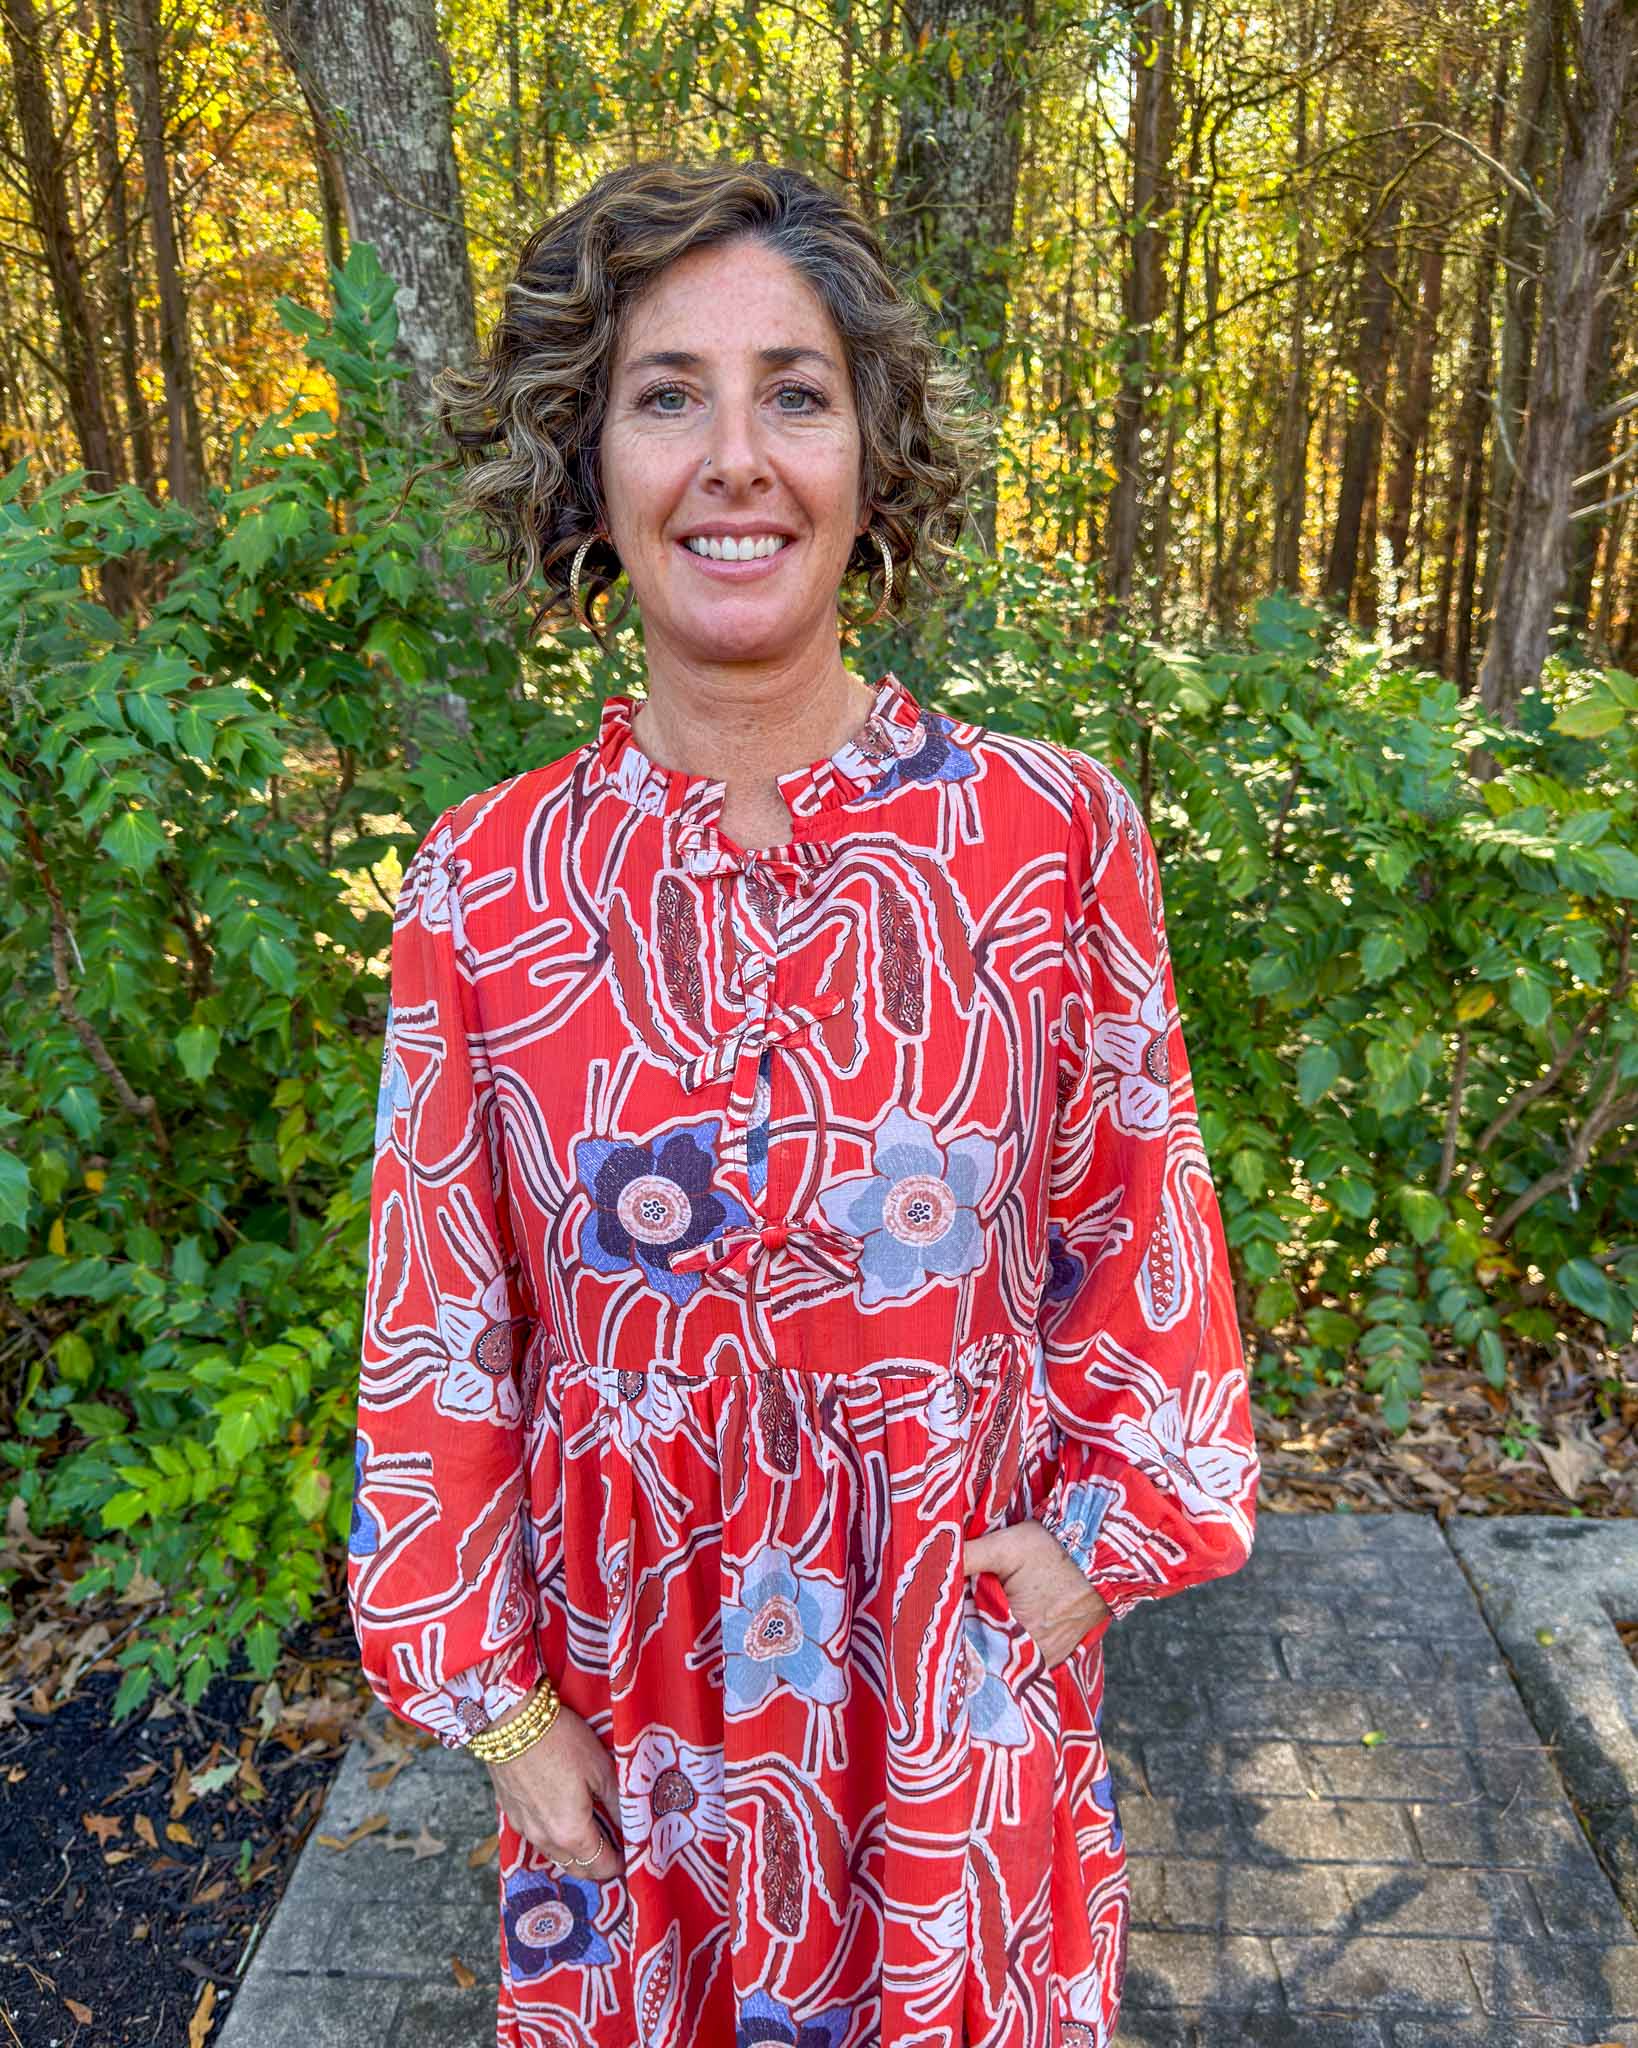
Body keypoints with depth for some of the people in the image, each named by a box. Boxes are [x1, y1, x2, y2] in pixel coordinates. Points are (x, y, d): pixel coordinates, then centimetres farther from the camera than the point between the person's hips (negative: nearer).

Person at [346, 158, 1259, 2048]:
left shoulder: (1055, 834, -12)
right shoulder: (483, 887, -11)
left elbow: (1135, 1231, -1)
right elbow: (439, 1327, -4)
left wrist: (1105, 1528, -4)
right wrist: (494, 1696, 0)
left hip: (969, 1668, 0)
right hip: (629, 1685, 1)